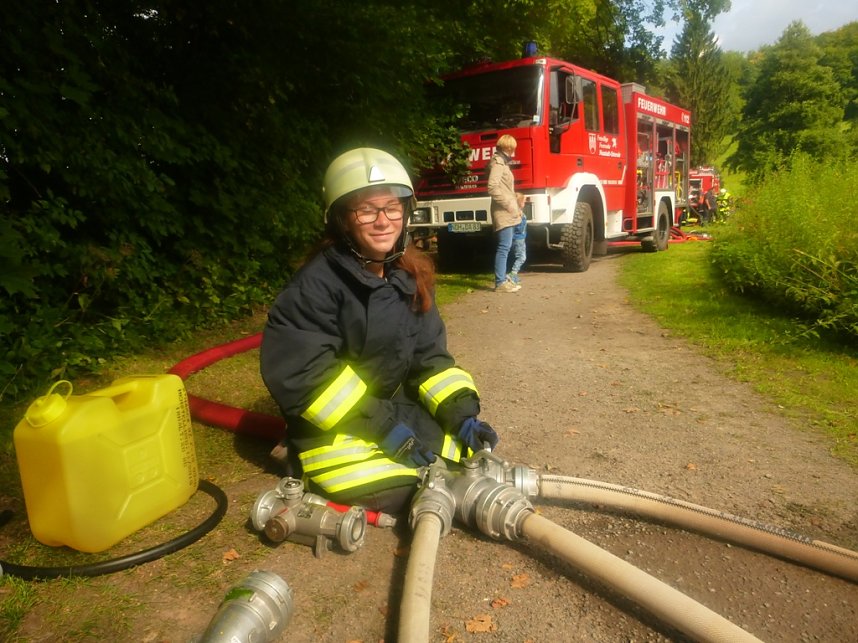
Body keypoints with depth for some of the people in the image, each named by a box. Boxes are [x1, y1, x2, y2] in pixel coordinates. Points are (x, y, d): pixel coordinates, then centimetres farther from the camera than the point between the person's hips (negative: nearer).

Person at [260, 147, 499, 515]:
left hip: (396, 409, 6)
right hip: (334, 424, -6)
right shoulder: (317, 283, -20)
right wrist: (382, 425, -23)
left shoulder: (411, 276, 1)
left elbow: (429, 357, 2)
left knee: (472, 454, 0)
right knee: (395, 496, -19)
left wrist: (462, 412, -13)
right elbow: (298, 374, -24)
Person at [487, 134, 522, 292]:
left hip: (508, 213, 10)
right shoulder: (498, 162, -10)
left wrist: (515, 207, 17)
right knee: (504, 247, -11)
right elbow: (492, 187, -22)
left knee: (505, 247, 12)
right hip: (503, 213, -10)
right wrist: (508, 204, -19)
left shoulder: (503, 162, 20)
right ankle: (500, 282, -10)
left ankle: (502, 278, 18)